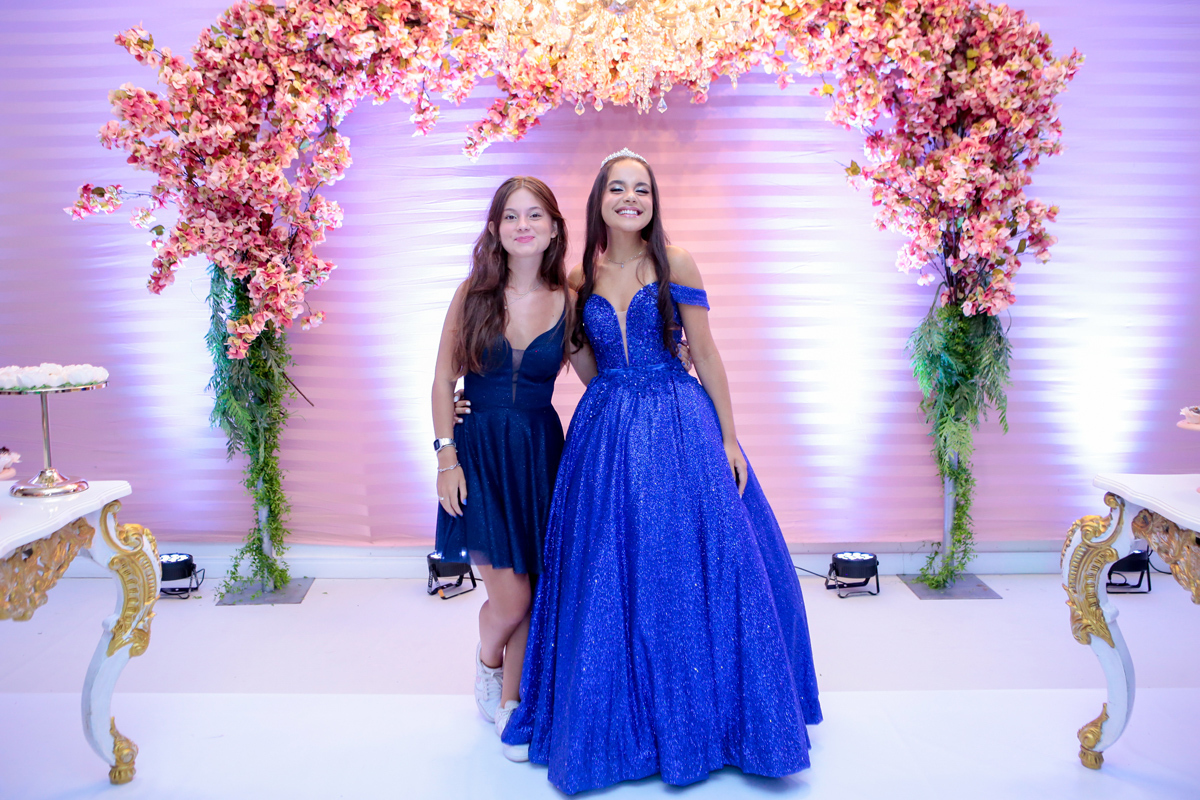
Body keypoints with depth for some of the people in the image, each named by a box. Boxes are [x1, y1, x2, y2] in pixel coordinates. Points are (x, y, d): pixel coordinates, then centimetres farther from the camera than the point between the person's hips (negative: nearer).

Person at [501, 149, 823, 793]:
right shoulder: (580, 277, 6)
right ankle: (619, 720, 24)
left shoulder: (675, 264, -2)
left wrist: (728, 438, -3)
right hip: (605, 433, 3)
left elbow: (705, 354, -1)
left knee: (691, 571, 2)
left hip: (679, 426, -2)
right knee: (607, 580, 6)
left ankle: (706, 716, 22)